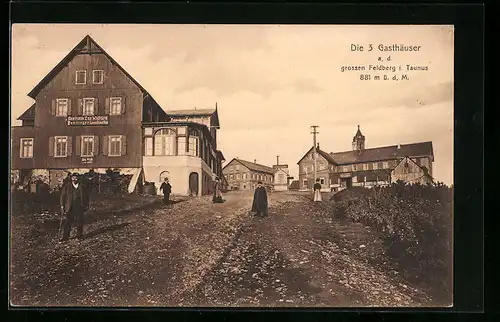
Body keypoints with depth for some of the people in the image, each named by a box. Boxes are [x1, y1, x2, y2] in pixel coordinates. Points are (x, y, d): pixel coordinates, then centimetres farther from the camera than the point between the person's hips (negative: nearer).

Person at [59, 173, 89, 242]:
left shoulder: (82, 187, 6)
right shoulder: (66, 186, 3)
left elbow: (85, 197, 11)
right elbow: (63, 196, 3)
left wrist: (86, 206, 7)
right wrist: (62, 205, -3)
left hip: (79, 208, 1)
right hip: (69, 208, -1)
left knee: (79, 222, 8)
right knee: (66, 223, -3)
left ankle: (79, 235, 22)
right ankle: (64, 237, 4)